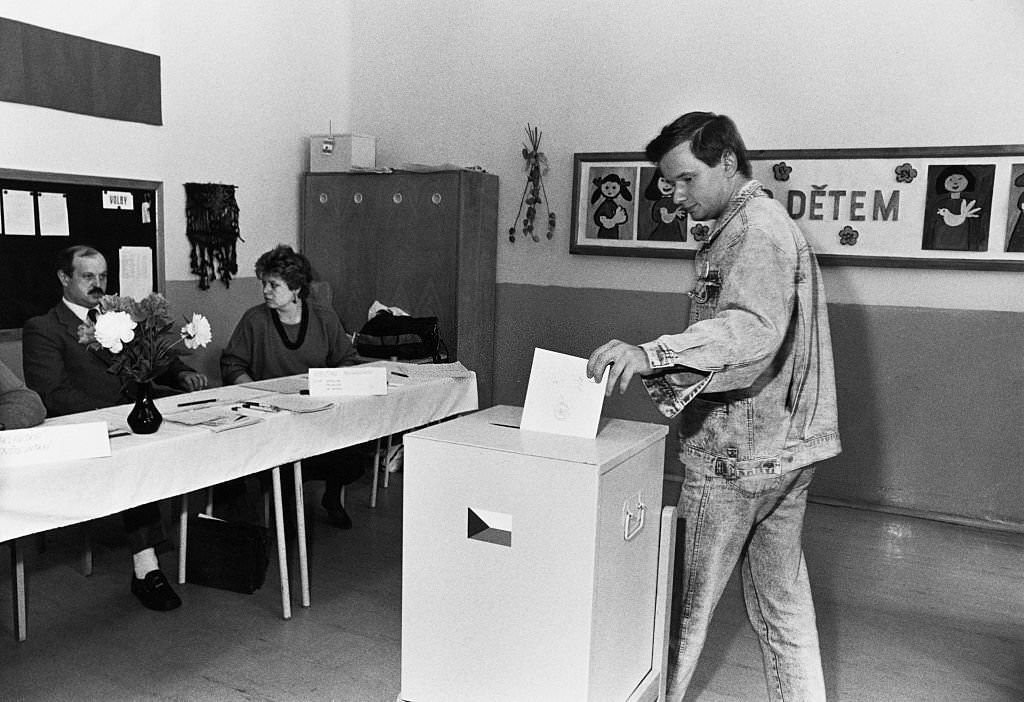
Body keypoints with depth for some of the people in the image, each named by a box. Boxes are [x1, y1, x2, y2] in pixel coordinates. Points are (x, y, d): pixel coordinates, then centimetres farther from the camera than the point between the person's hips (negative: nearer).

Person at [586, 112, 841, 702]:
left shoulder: (757, 229, -15)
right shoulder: (764, 224, 18)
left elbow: (752, 332, -33)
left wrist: (652, 354, -43)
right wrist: (674, 377, 12)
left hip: (737, 454, -10)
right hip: (785, 450, 10)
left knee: (688, 604, 6)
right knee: (784, 603, 17)